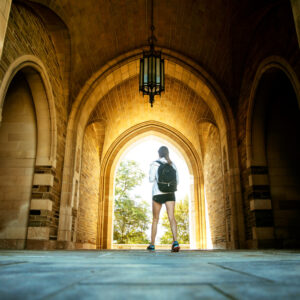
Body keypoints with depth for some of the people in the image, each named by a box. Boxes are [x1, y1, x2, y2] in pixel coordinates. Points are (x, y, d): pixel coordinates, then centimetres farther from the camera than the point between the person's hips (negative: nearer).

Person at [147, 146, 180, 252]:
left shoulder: (154, 164, -2)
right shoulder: (172, 164, 10)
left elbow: (151, 179, -7)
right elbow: (176, 180, 9)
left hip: (158, 193, -2)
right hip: (170, 193, 2)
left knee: (155, 219, 10)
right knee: (171, 217, -9)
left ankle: (152, 244, 17)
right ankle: (175, 241, -29)